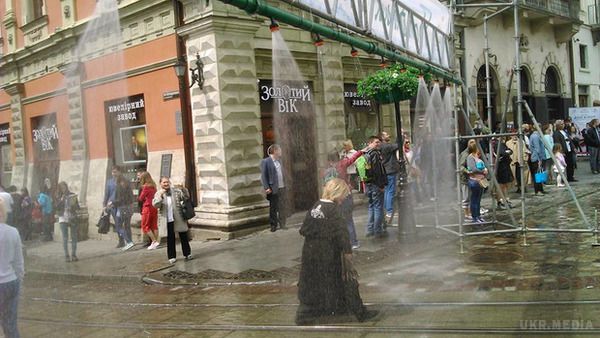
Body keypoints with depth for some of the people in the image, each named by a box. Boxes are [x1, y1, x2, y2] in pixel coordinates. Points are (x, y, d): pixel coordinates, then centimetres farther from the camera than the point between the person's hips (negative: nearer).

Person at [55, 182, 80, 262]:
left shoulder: (72, 195, 6)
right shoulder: (58, 197, 7)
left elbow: (78, 208, 5)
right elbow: (57, 208, -2)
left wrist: (74, 204, -16)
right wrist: (61, 200, -12)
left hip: (72, 218, 0)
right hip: (63, 219, 0)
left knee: (74, 237, 0)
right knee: (65, 238, -2)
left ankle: (74, 255, 6)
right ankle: (66, 255, 1)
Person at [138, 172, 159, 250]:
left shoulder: (146, 187, -12)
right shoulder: (153, 186, 9)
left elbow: (141, 198, -6)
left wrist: (138, 197, 13)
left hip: (147, 208, -7)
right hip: (154, 207, 7)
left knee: (145, 226, 0)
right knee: (154, 226, 10)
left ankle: (154, 241, -7)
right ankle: (156, 241, 9)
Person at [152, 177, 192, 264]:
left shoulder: (176, 190, 2)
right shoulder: (158, 193, 3)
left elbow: (186, 197, -3)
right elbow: (155, 205, -10)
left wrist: (183, 189, -21)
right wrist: (160, 195, -21)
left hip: (179, 219, 0)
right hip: (168, 220, 0)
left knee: (183, 236, 9)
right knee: (170, 239, 6)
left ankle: (187, 253, 21)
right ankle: (172, 257, 16)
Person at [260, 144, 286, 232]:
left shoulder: (279, 160, 15)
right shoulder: (265, 161, -7)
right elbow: (263, 176, -10)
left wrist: (284, 184, 9)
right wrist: (266, 188, -17)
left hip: (282, 188, 6)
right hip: (273, 189, -6)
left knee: (282, 208, 8)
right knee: (273, 208, 2)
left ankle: (282, 225, 16)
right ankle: (273, 226, 11)